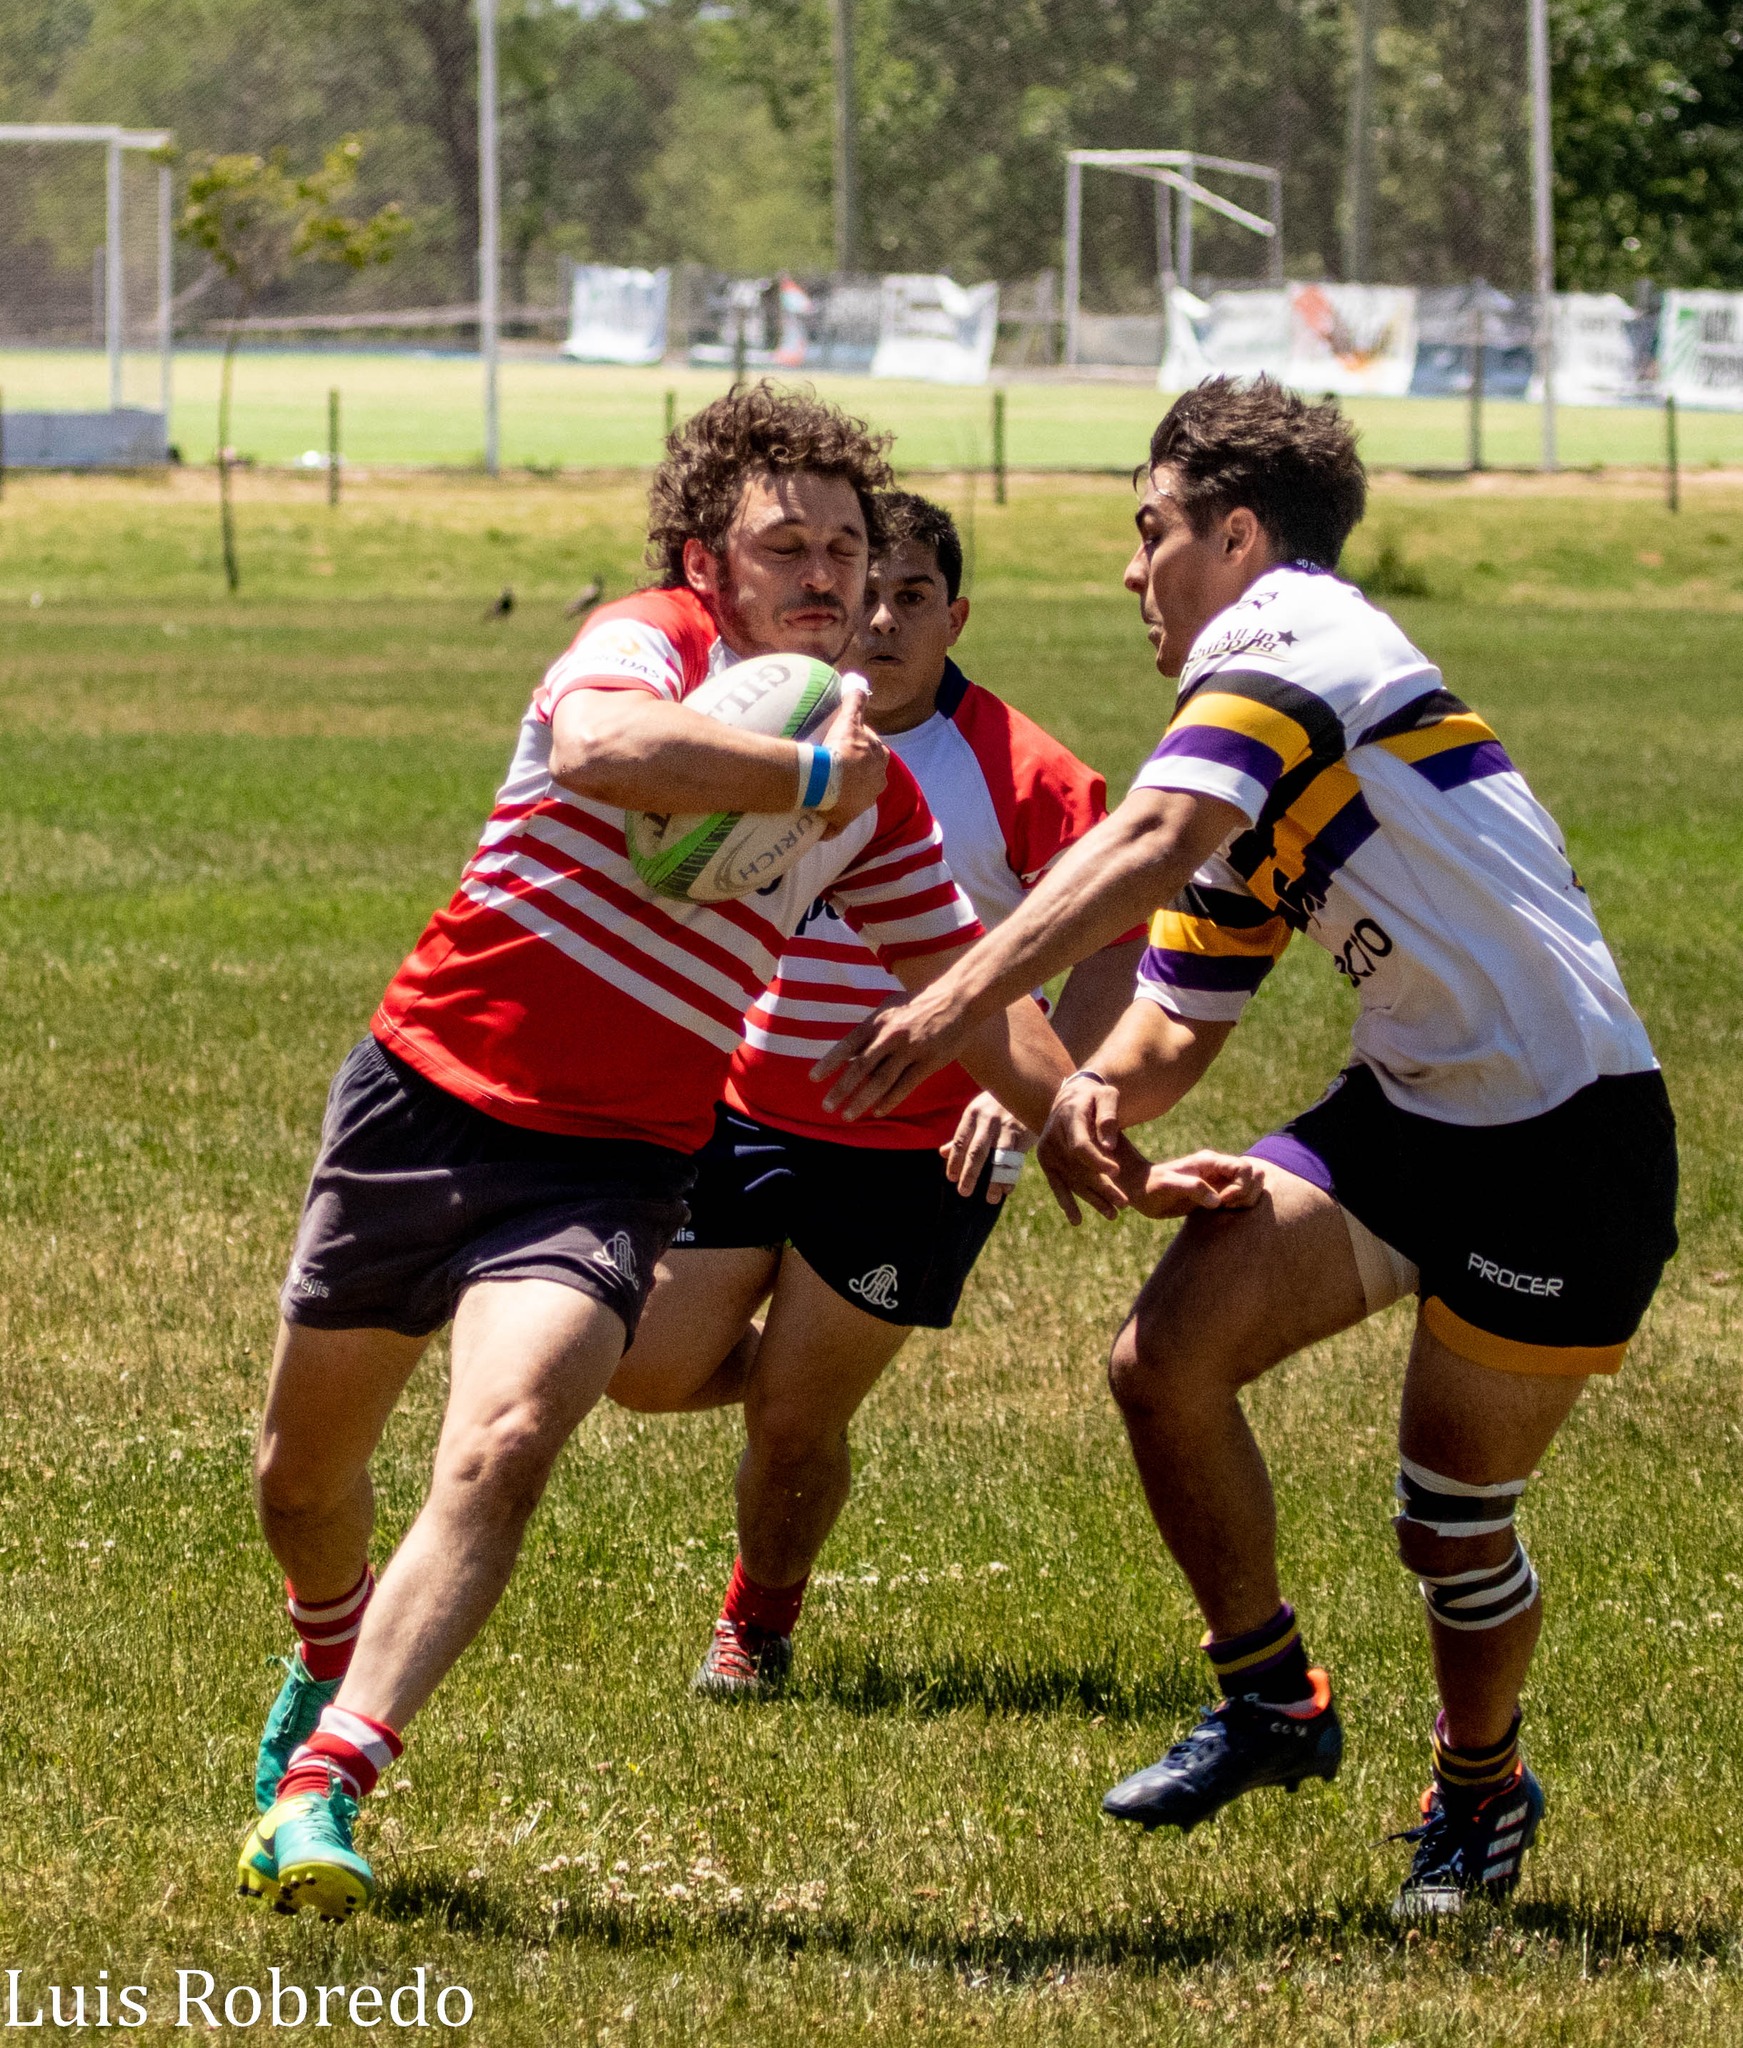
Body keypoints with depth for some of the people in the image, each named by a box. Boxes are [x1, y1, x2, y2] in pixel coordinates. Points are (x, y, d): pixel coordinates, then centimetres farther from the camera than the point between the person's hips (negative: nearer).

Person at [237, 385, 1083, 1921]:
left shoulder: (874, 792, 8)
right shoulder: (654, 641, -9)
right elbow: (599, 748, -35)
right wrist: (809, 776, -28)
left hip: (610, 1162, 2)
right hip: (429, 1091, -1)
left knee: (500, 1449, -26)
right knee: (306, 1466, 14)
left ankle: (323, 1787, -28)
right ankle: (330, 1662, 48)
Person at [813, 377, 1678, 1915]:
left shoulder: (1288, 631, -13)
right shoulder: (1255, 804, 17)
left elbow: (1154, 839, -29)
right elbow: (1180, 1018, 17)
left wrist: (965, 995, -37)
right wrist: (1093, 1090, -6)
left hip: (1568, 1138, -9)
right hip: (1411, 1103, 9)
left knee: (1453, 1526, 1)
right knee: (1169, 1358, -5)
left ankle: (1483, 1792, 28)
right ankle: (1271, 1700, 12)